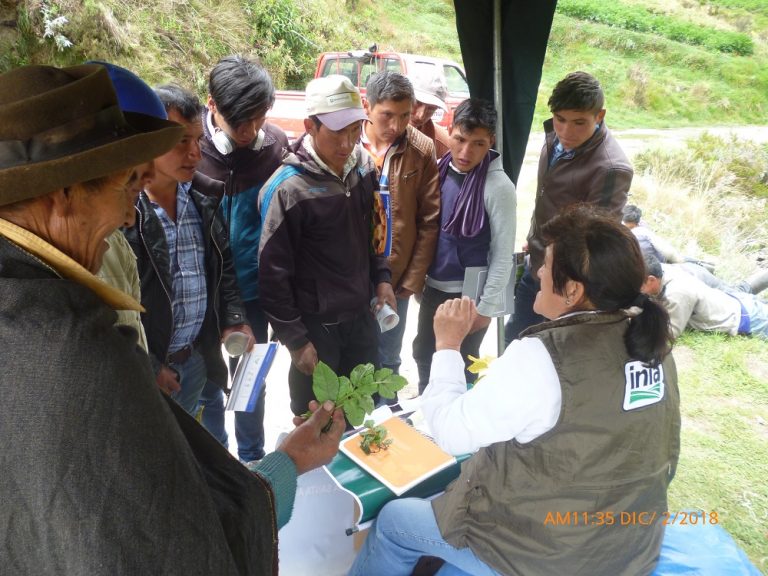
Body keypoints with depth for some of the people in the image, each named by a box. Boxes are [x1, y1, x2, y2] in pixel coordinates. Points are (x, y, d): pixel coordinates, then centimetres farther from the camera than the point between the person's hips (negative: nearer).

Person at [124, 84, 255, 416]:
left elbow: (223, 267, 14)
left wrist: (233, 321, 2)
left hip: (197, 359, 6)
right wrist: (146, 367, -15)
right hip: (141, 373, -5)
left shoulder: (202, 202, 4)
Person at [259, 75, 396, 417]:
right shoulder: (288, 188, -23)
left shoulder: (362, 163, -2)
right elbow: (274, 273, -17)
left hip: (362, 315, 6)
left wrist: (381, 277, 7)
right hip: (316, 325, -6)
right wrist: (295, 340, -13)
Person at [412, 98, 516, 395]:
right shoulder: (440, 170, -3)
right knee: (424, 355, 22)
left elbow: (503, 253, -15)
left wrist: (487, 306, -13)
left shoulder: (498, 186, -18)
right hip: (433, 287, 6)